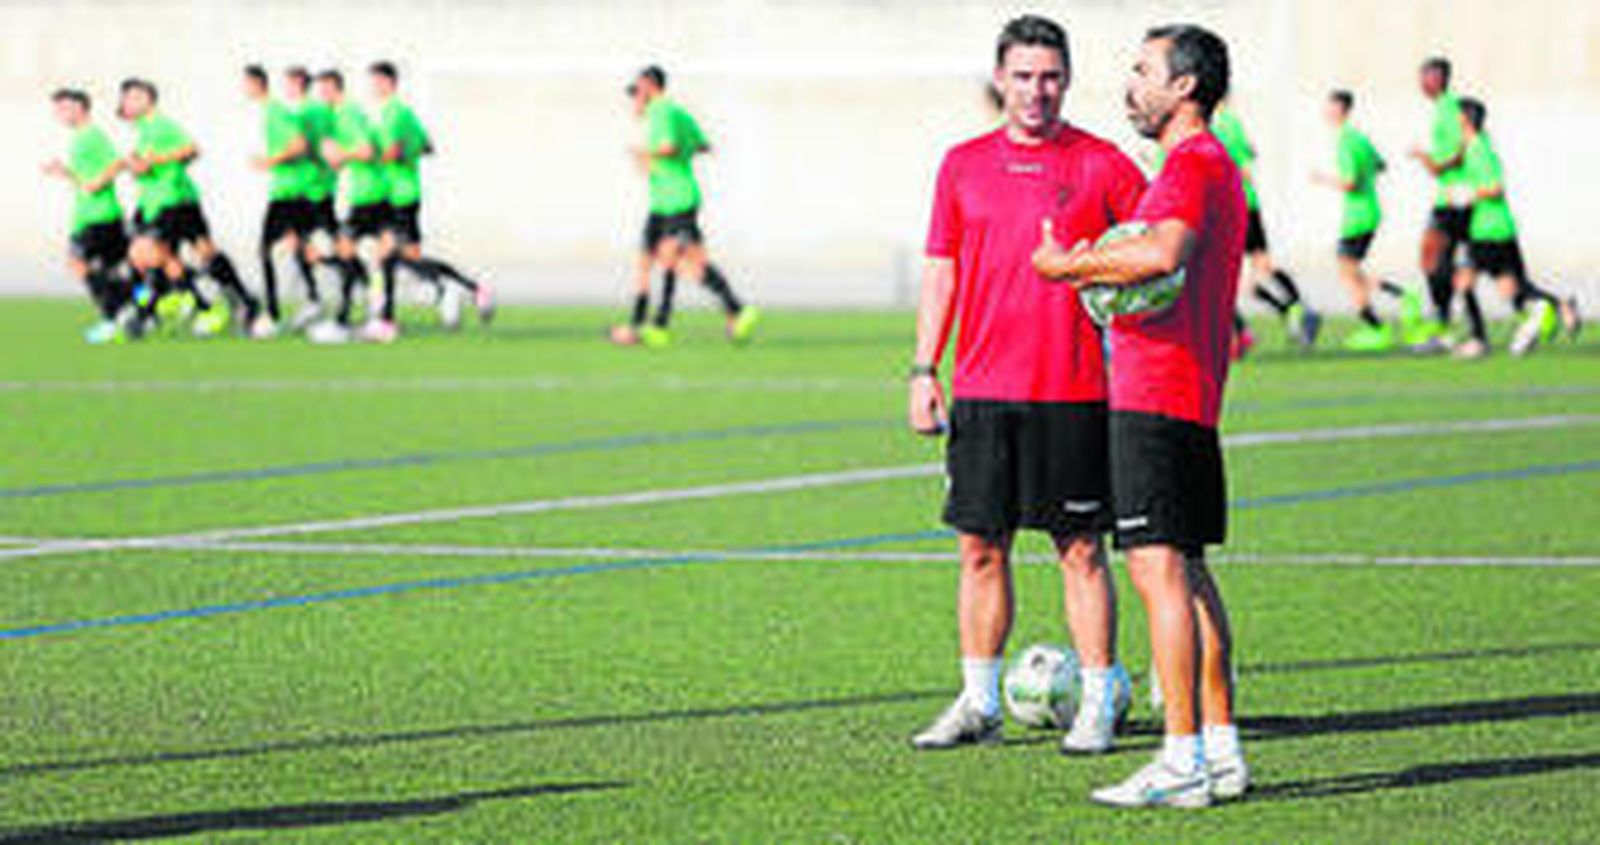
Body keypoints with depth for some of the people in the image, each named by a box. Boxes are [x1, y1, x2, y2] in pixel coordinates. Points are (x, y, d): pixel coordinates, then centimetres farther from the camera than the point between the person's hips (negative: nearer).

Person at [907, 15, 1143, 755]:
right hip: (981, 390, 3)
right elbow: (940, 273, 13)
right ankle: (978, 702, 13)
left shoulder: (1102, 166, 0)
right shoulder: (965, 165, 10)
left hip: (1072, 394, -3)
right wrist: (924, 372, 6)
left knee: (1081, 551, 0)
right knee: (980, 547, 6)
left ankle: (1098, 702, 7)